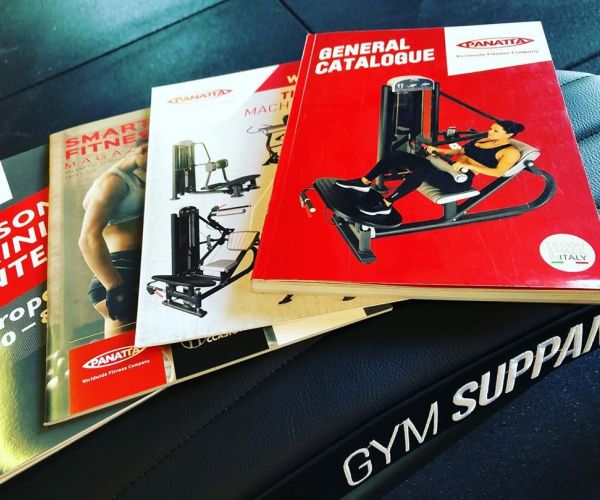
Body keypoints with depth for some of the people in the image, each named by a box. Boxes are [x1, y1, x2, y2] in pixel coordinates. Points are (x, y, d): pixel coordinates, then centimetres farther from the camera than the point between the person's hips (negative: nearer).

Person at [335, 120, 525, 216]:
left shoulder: (511, 151, -2)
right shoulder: (484, 140, 24)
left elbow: (498, 172, -19)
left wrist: (467, 165, -22)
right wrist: (437, 150, 18)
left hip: (459, 181, -9)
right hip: (447, 168, 9)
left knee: (421, 170, -39)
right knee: (397, 155, -5)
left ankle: (386, 205, -33)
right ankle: (364, 183, 3)